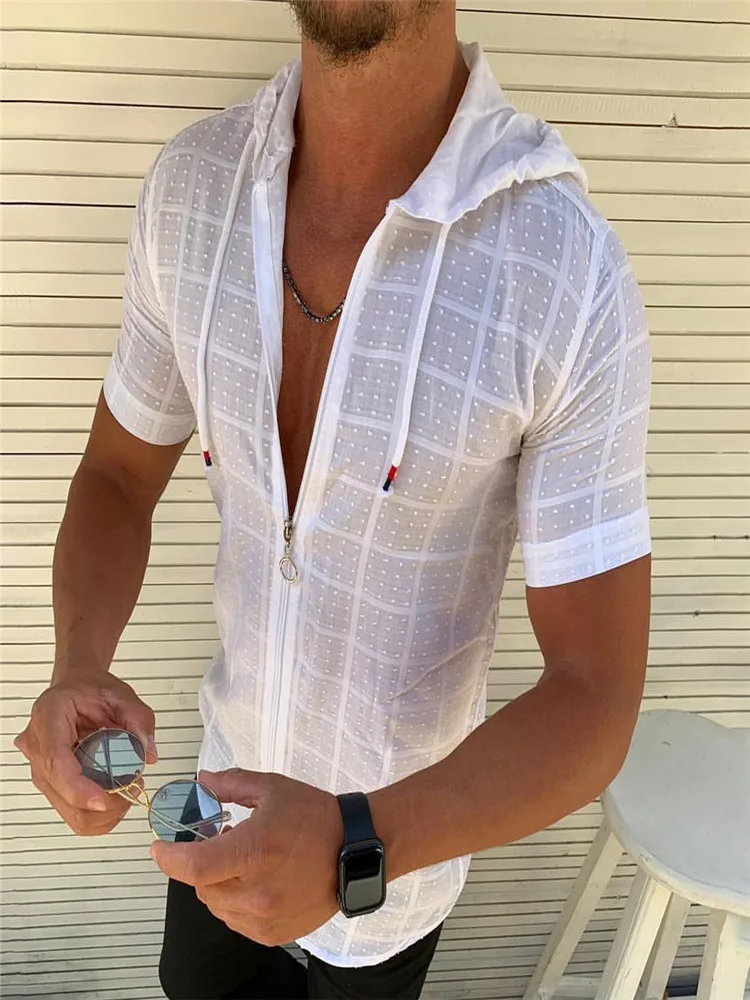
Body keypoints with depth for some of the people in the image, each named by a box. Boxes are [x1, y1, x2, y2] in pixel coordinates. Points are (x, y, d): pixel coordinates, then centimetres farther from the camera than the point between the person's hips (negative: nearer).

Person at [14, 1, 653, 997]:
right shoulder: (190, 184, -15)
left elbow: (595, 702, -25)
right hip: (234, 775, 4)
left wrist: (354, 845, -40)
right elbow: (119, 476, -3)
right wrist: (78, 666, -22)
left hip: (407, 823, -4)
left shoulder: (572, 277, -31)